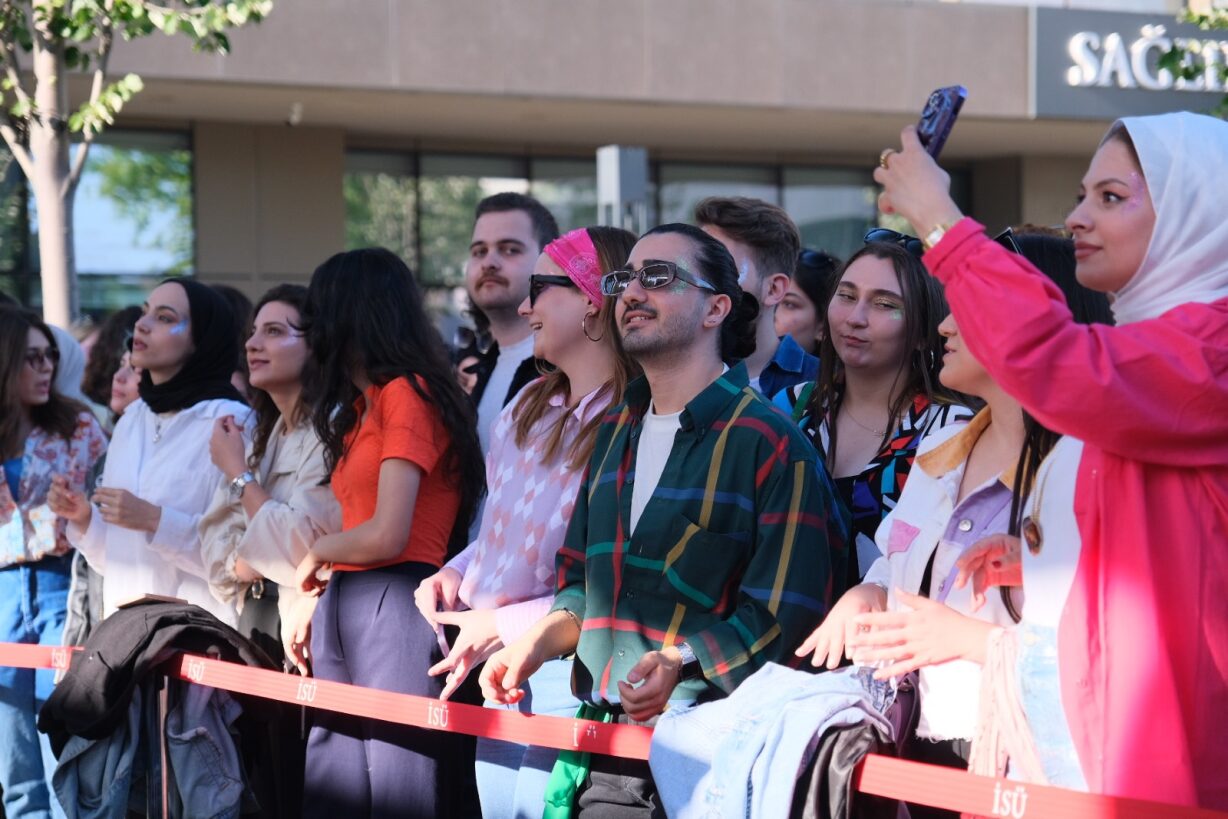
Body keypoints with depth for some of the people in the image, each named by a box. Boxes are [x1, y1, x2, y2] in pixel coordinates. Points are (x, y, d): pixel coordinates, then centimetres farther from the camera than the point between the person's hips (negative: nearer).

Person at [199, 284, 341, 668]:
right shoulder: (265, 438, 15)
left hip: (303, 641, -7)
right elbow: (218, 559, 11)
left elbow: (300, 550, -18)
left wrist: (239, 473, -6)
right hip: (256, 631, 7)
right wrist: (245, 567, -12)